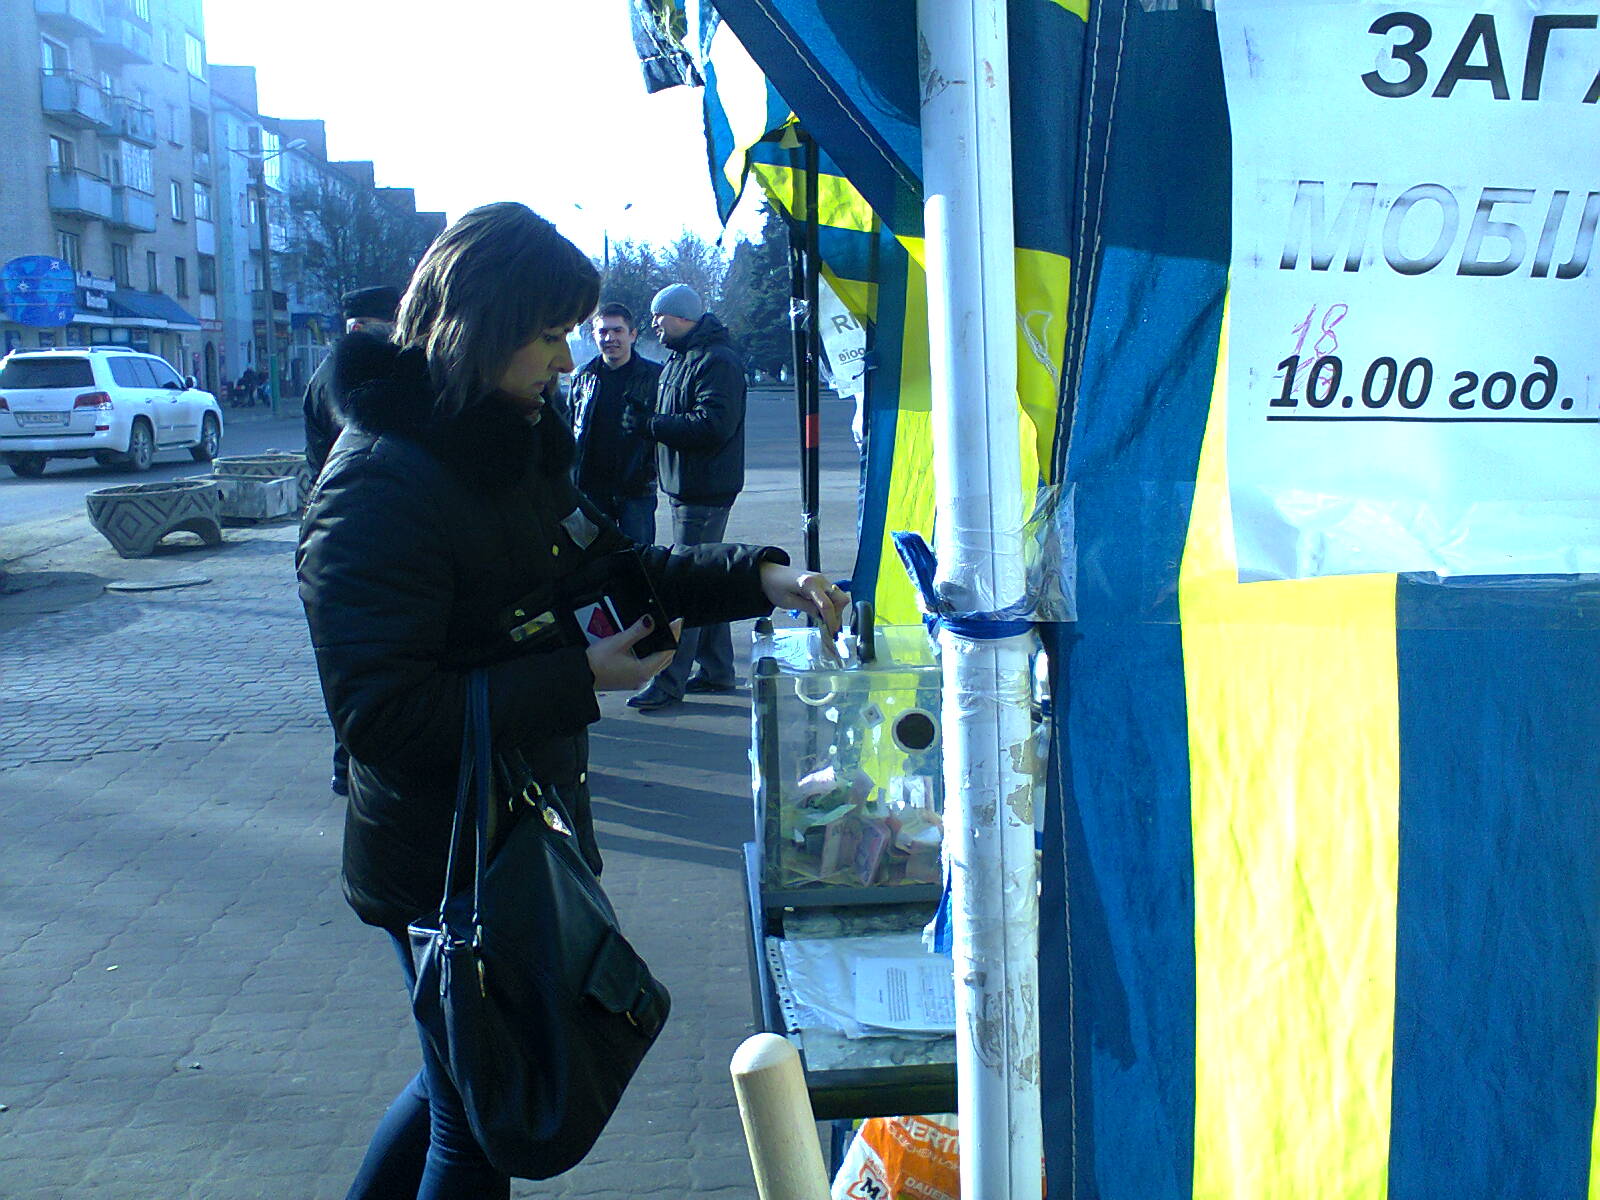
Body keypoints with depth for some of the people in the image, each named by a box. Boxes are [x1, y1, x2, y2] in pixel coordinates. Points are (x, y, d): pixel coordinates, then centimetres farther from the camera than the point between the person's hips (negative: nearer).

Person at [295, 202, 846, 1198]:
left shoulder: (519, 449, 6)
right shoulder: (380, 485, -23)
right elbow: (381, 711, -29)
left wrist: (762, 578, 1)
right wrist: (577, 678, -26)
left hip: (525, 837, 9)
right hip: (445, 869, -9)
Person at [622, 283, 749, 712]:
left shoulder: (716, 361, -15)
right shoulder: (679, 359, 18)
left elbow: (713, 425, -25)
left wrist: (650, 424, -19)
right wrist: (648, 422, 4)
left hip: (704, 491, -11)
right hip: (687, 487, 11)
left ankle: (668, 683, -7)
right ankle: (717, 671, 24)